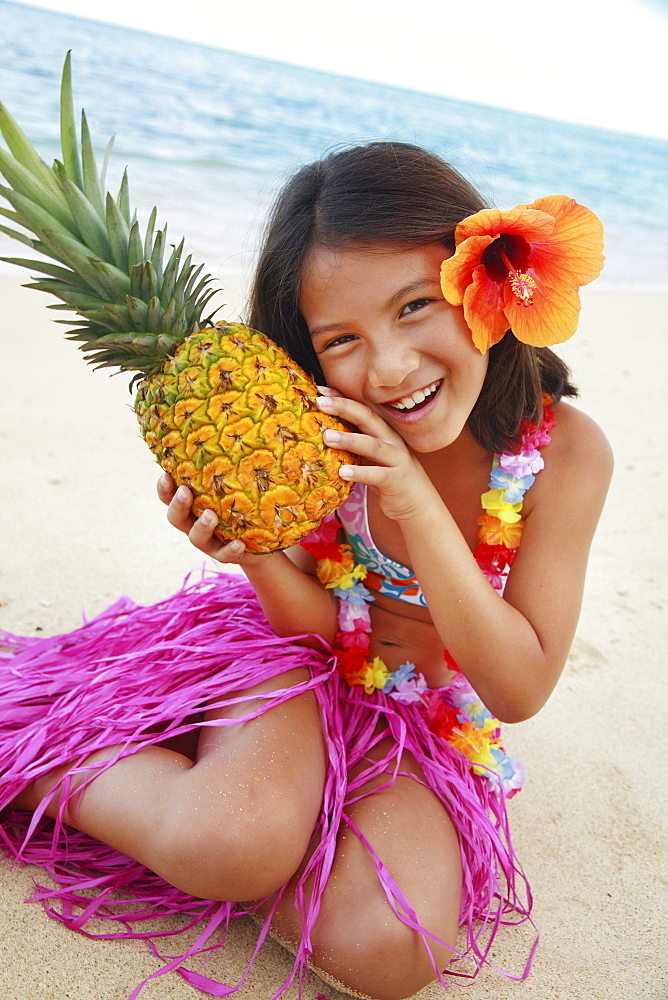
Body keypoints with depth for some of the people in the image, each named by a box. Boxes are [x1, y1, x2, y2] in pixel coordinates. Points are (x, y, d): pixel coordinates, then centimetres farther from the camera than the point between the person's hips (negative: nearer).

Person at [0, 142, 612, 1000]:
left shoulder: (563, 448, -19)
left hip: (427, 722, 2)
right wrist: (252, 551, -32)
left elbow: (520, 690, -17)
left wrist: (417, 506, -30)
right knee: (233, 840, -34)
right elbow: (316, 622, -8)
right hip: (294, 655, -1)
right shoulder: (326, 428, -18)